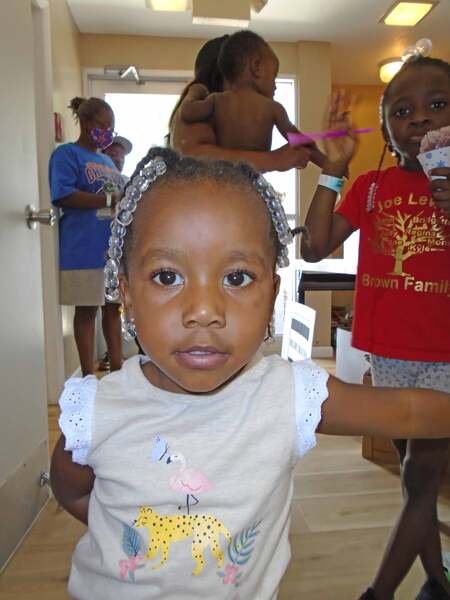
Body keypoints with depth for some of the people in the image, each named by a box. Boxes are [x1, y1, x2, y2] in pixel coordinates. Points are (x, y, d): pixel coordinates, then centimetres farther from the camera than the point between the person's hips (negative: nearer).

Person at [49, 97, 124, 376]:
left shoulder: (106, 159, 21)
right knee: (87, 311, 1)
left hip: (115, 248, 7)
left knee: (114, 306, 11)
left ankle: (117, 367, 22)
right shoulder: (67, 153, -3)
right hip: (85, 251, -7)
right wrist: (110, 200, -20)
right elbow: (63, 196, -16)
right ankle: (88, 375, 12)